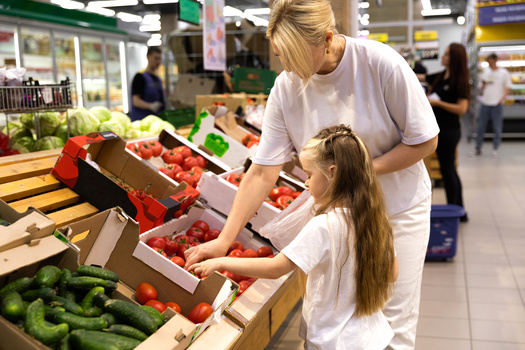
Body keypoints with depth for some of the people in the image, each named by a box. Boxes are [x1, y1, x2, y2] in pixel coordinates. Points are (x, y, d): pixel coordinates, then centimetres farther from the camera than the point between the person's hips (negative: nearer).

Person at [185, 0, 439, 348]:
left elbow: (424, 140, -12)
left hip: (398, 206, -2)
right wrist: (224, 241, -15)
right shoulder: (286, 88, -12)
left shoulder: (381, 64, -20)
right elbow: (262, 173, -12)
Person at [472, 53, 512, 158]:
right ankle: (478, 148, 13)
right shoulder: (486, 72, 11)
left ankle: (495, 148, 12)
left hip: (497, 103, -3)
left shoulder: (503, 72, -1)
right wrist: (483, 84, -5)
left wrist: (502, 98, -12)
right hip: (485, 102, 4)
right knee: (481, 126, 5)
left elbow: (508, 87, 0)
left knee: (497, 128, 2)